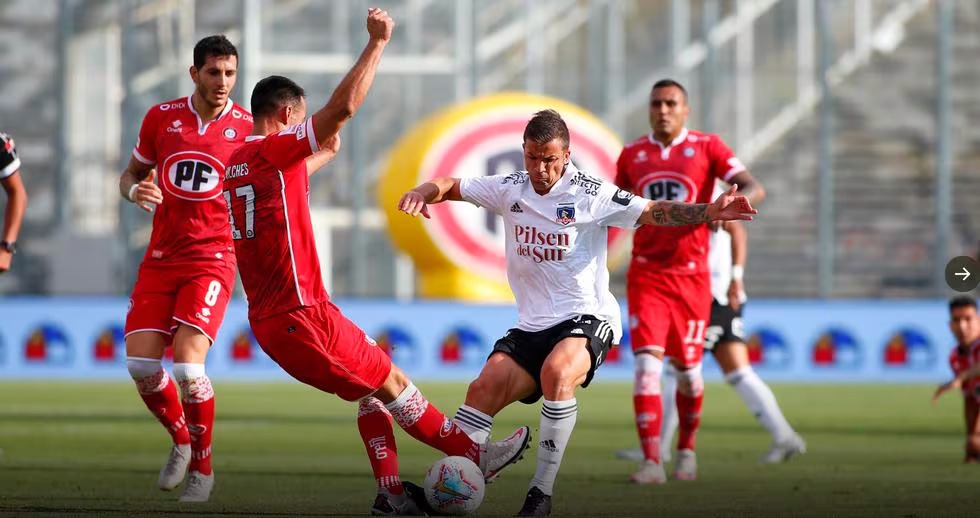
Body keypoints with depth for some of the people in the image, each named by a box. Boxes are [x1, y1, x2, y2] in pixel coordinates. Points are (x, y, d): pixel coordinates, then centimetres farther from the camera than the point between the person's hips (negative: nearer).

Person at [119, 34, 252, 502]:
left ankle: (202, 468, 3)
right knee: (141, 365, -7)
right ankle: (181, 441, 22)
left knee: (187, 364, -18)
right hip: (161, 258, 3)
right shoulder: (161, 117, 4)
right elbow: (131, 174, 15)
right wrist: (135, 190, -8)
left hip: (212, 260, -3)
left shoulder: (248, 129, -3)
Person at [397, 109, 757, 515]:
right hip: (531, 325, 5)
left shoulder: (590, 194, -6)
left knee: (557, 372, -34)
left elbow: (652, 212, -10)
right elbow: (451, 187, 15)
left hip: (586, 318, -5)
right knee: (483, 389, -16)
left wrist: (709, 211, -24)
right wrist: (421, 194, -8)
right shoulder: (509, 189, 6)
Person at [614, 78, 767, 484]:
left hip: (691, 277, -1)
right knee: (647, 364, -14)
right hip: (646, 276, 1)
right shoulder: (632, 155, 6)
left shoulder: (706, 148, -2)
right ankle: (652, 462, -17)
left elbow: (754, 189, -13)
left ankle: (686, 450, 31)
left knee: (688, 369, 8)